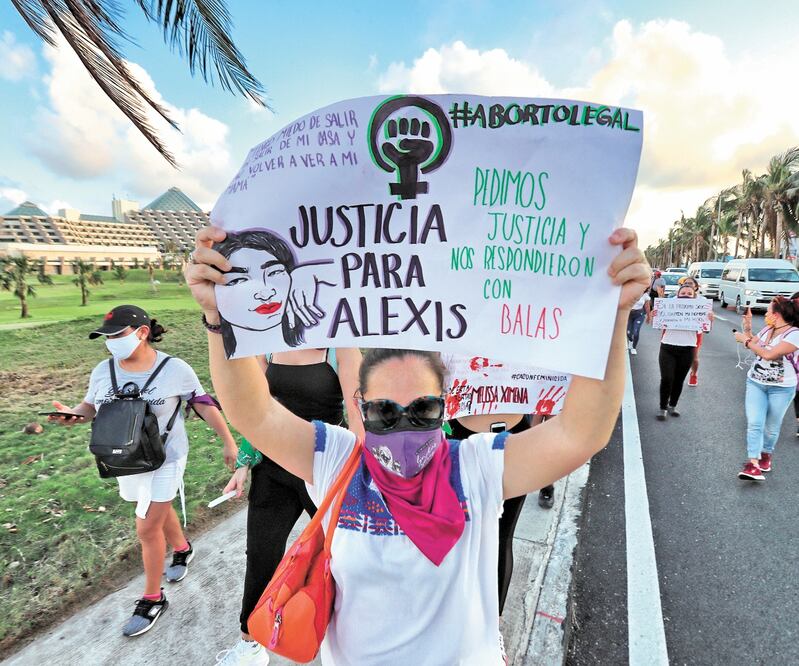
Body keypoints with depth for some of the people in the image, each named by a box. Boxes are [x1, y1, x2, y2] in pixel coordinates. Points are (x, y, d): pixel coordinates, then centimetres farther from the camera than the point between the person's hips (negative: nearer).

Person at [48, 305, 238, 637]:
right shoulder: (103, 371, -6)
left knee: (147, 528, -1)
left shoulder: (173, 369, -20)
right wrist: (72, 414, -17)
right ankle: (183, 549, 52)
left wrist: (229, 443, -9)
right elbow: (90, 406, 8)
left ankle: (152, 598, 21)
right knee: (158, 511, 23)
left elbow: (204, 405, -12)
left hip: (164, 459, -5)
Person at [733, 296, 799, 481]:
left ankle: (766, 454, 35)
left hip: (781, 388, -4)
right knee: (754, 423, -9)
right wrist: (747, 326, 9)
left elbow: (769, 354, -25)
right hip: (756, 383, 4)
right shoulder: (767, 329, 5)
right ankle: (753, 464, -12)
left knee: (771, 427, 11)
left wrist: (745, 340, -15)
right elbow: (753, 345, 19)